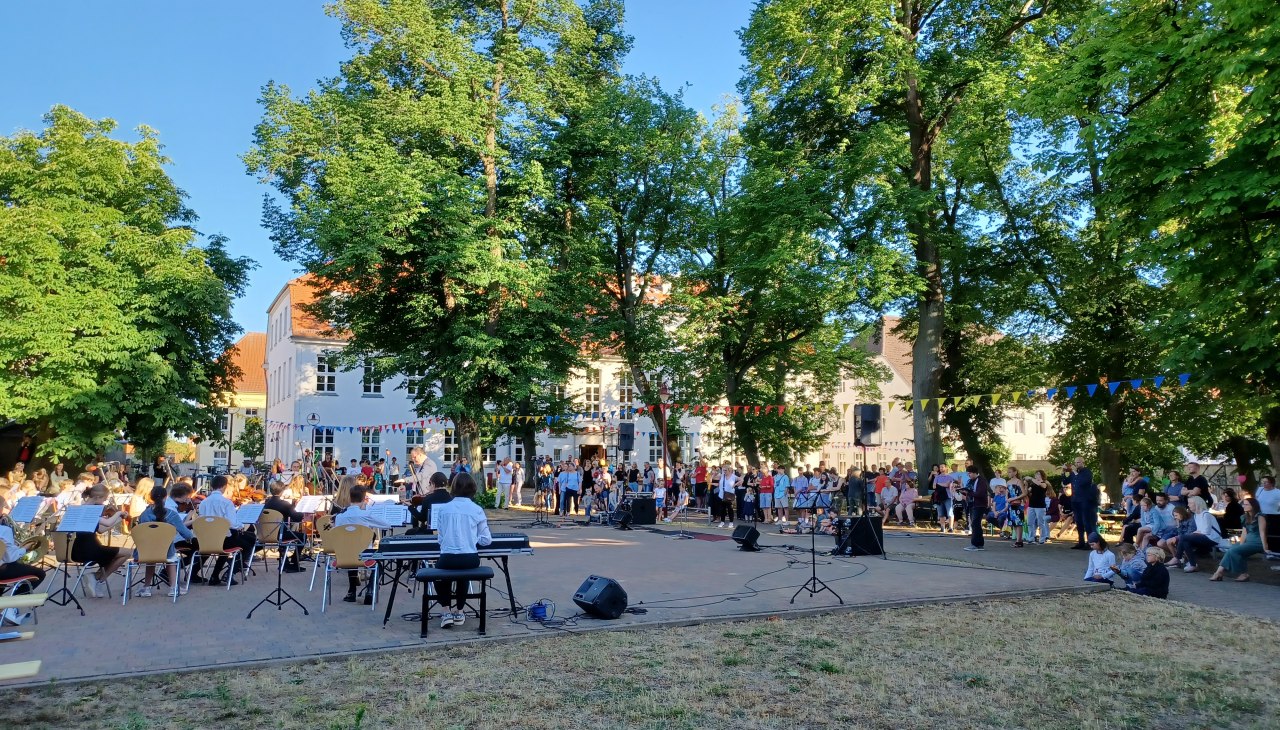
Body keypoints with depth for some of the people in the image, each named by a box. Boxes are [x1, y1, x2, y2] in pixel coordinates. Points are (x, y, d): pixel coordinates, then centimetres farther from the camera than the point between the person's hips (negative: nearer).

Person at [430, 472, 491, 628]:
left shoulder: (442, 509, 0)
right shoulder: (477, 510, -2)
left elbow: (441, 538, 4)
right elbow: (486, 540, 1)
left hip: (447, 559, -1)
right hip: (471, 559, 1)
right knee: (463, 574, 36)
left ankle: (446, 612, 19)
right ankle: (459, 612, 35)